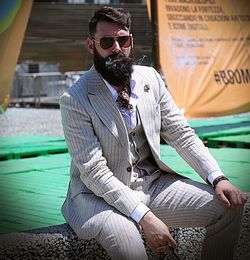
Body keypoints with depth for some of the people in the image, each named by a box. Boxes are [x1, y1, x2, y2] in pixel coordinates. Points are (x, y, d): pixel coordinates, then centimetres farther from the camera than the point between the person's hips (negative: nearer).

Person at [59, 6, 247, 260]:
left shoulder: (150, 78, 2)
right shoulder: (74, 100, -15)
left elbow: (181, 133, 7)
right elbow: (94, 171, -19)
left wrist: (217, 177, -7)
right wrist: (144, 216, -28)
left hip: (152, 181, 6)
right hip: (100, 194, -6)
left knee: (229, 206, -6)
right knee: (126, 240, -38)